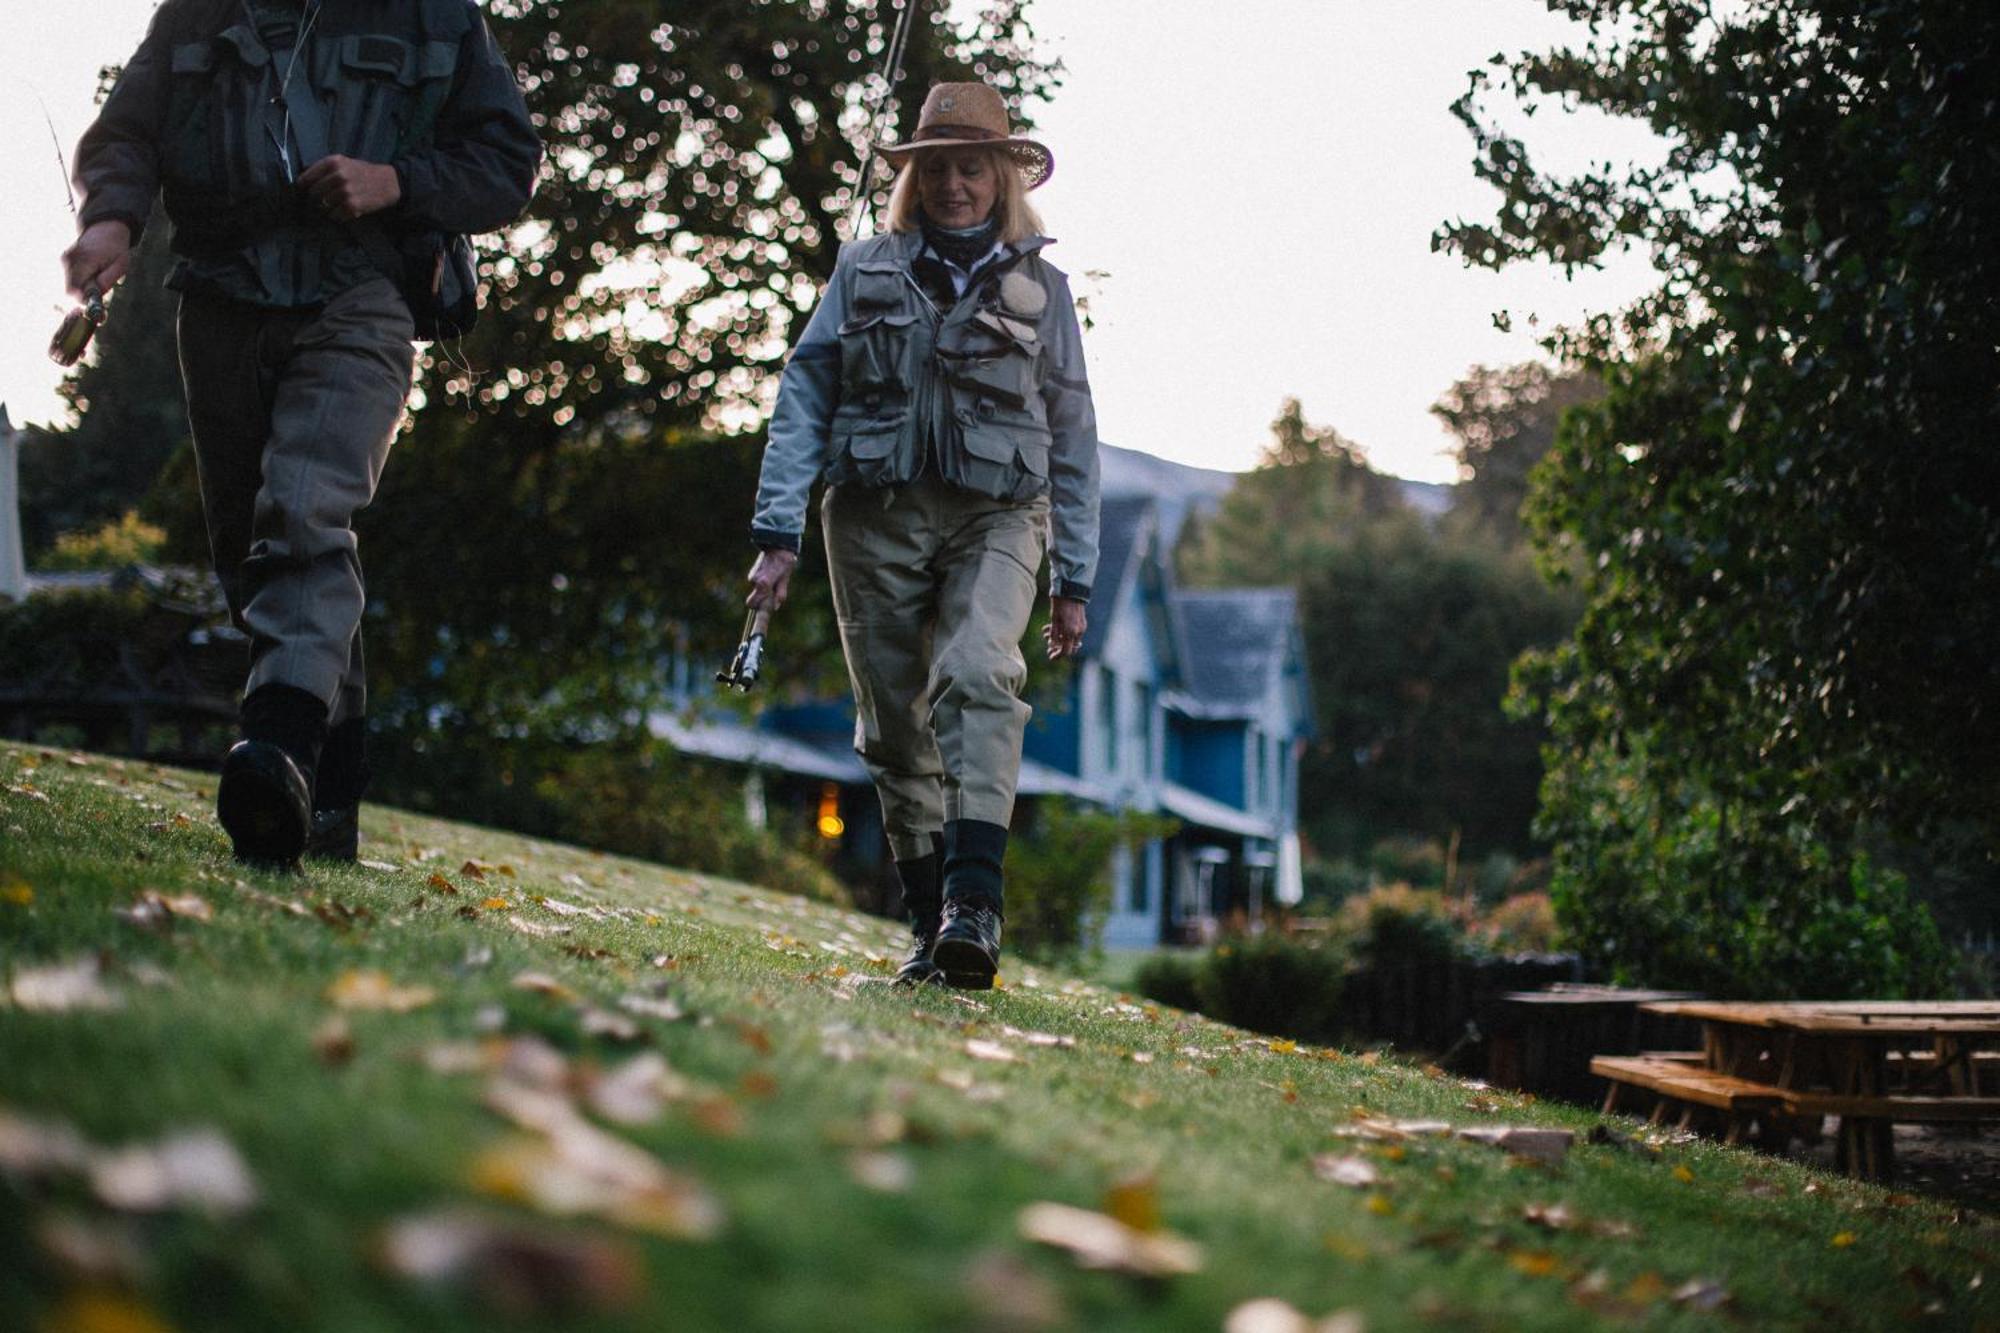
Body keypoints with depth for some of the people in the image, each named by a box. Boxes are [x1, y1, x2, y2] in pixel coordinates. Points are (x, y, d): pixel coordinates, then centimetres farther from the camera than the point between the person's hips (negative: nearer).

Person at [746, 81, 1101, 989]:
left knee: (978, 676, -26)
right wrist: (777, 531, -2)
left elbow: (1073, 438, 13)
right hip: (875, 515, 2)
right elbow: (802, 397, 8)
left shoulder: (1040, 289, 11)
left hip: (995, 517, -2)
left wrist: (1074, 579, 9)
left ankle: (974, 901, -35)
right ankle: (928, 924, 12)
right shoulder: (864, 272, 11)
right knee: (895, 726, 2)